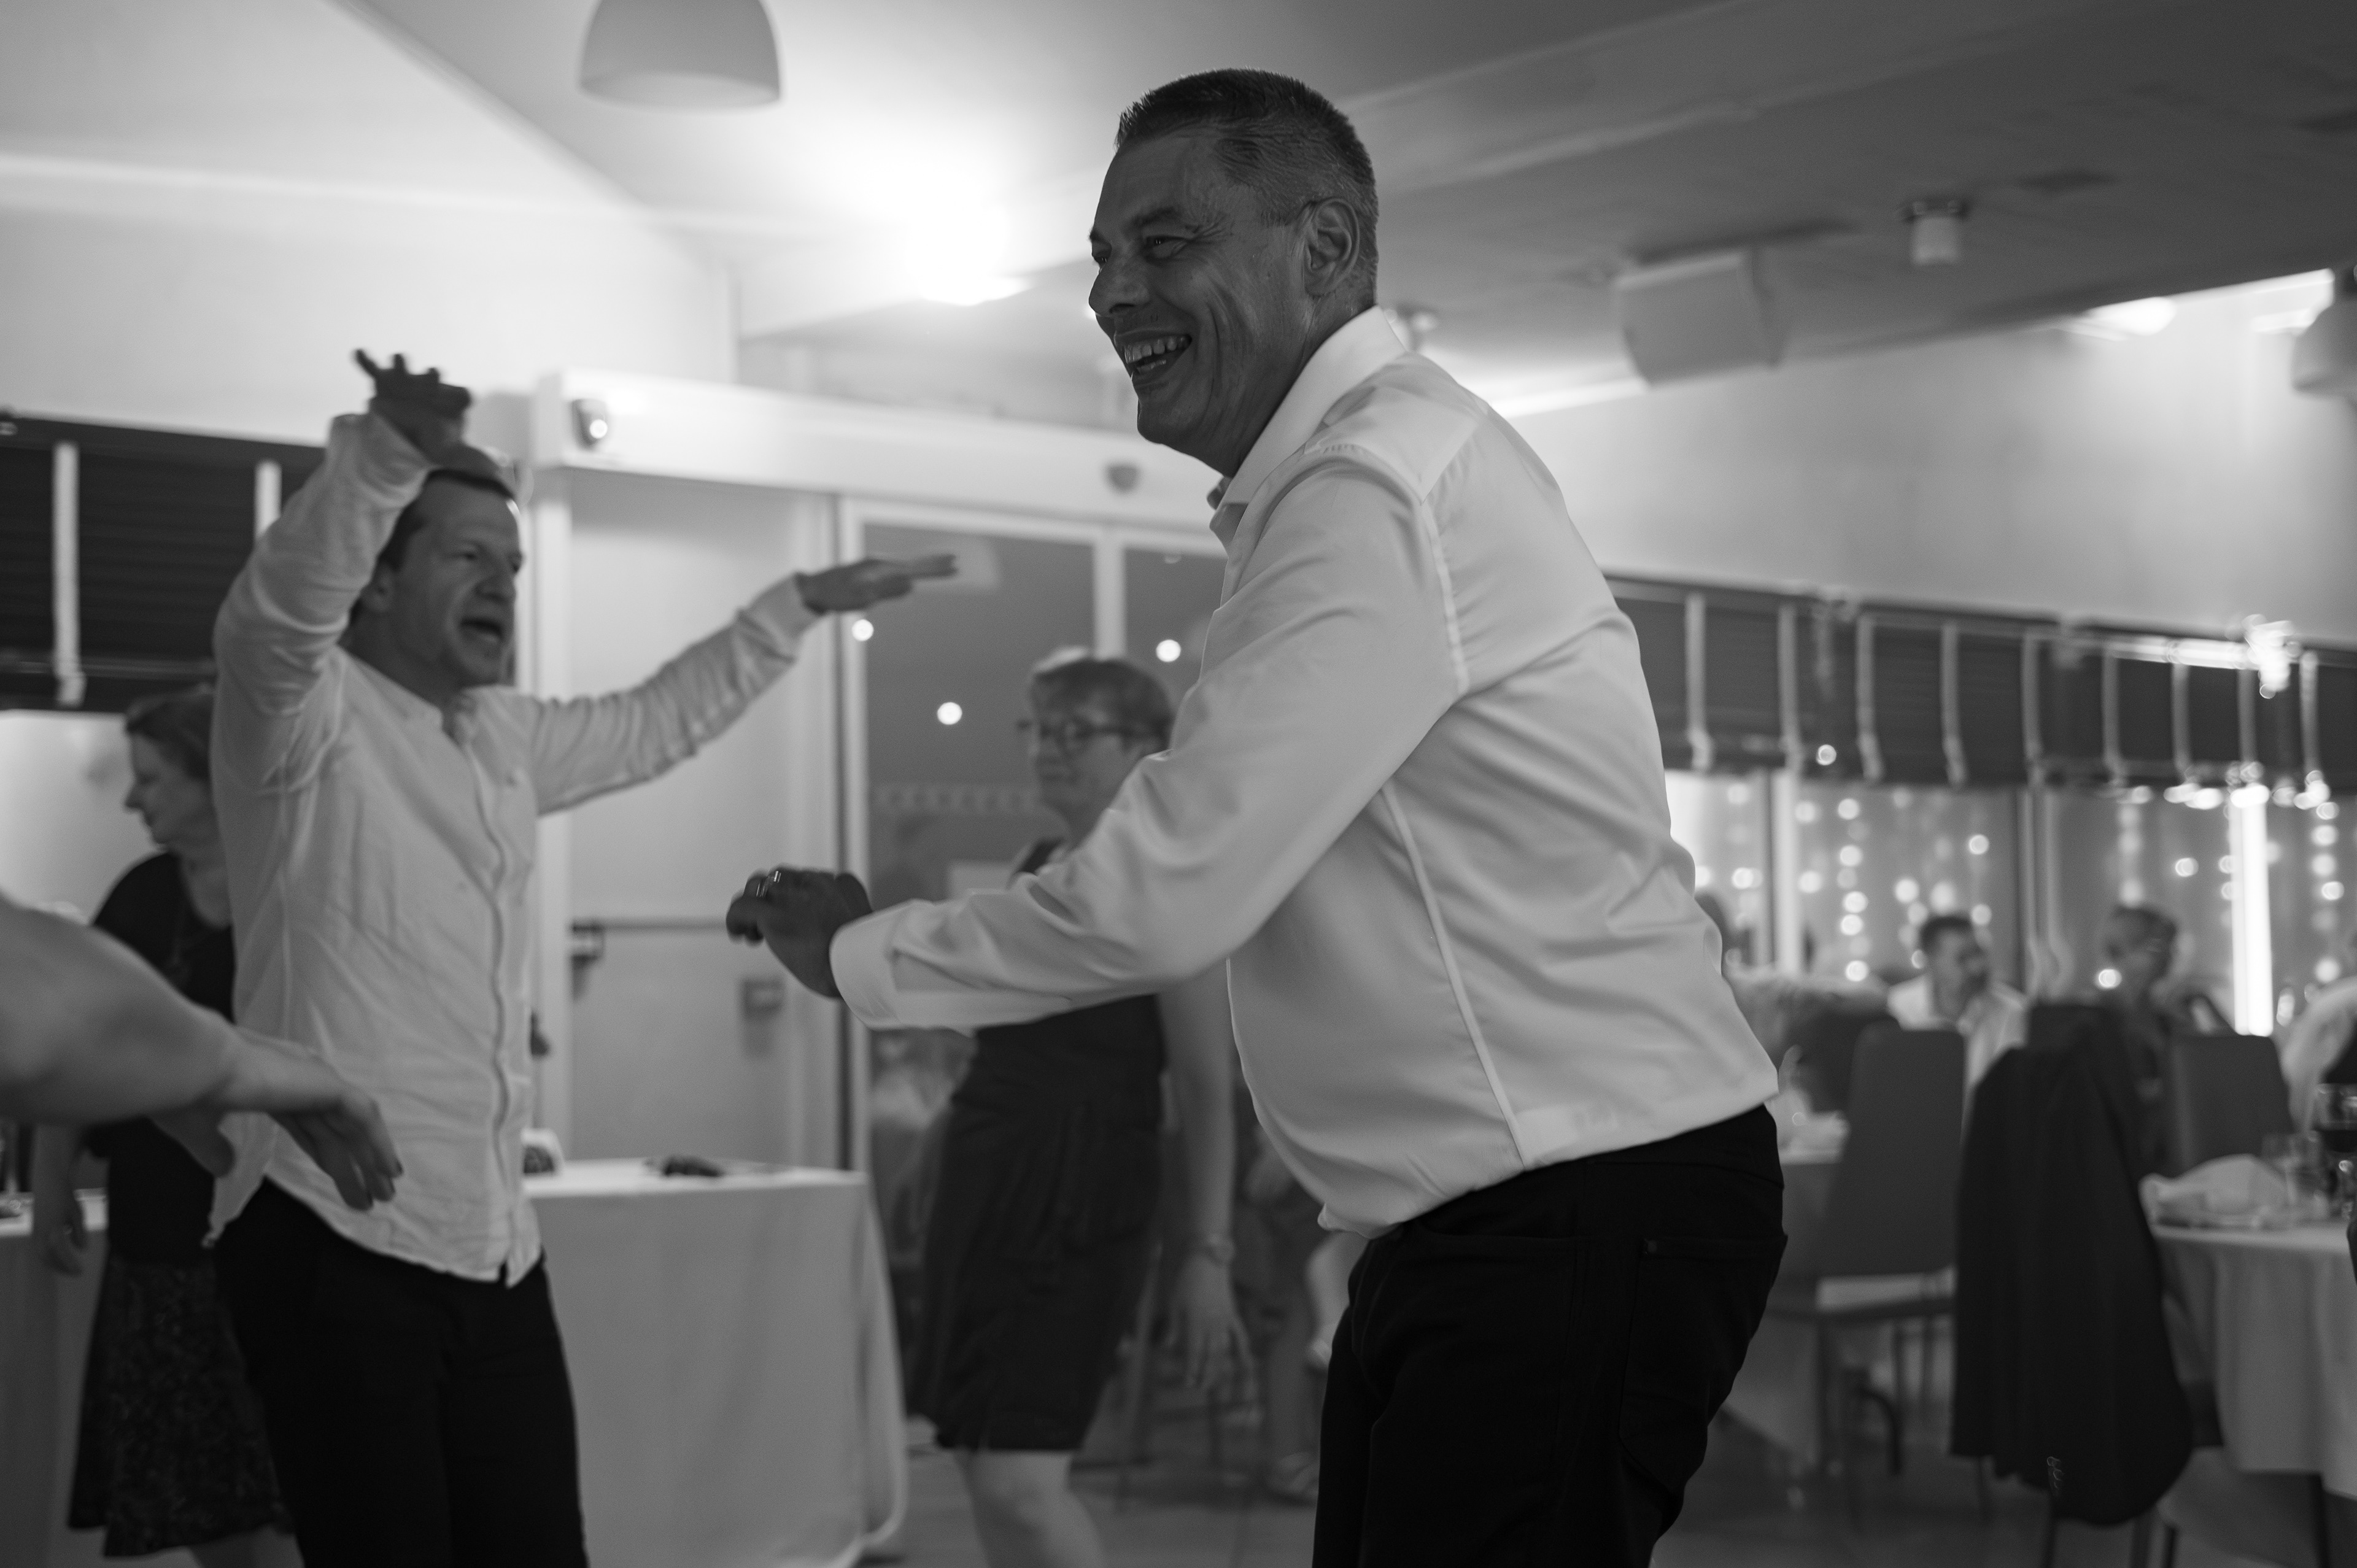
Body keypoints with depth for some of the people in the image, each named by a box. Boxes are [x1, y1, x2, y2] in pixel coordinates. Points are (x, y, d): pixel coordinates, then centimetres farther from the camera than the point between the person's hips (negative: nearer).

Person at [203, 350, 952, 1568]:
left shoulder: (501, 740, 19)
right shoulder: (307, 712, -4)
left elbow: (656, 723, 35)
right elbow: (275, 613, -26)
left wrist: (800, 604, 36)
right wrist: (391, 453, -44)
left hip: (496, 1246, 8)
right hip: (336, 1237, -7)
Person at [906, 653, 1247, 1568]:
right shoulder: (1037, 867, 14)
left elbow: (1207, 1091, -12)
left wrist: (1210, 1253, -18)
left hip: (1082, 1189, -8)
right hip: (980, 1176, 8)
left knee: (1019, 1482, -14)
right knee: (978, 1459, 8)